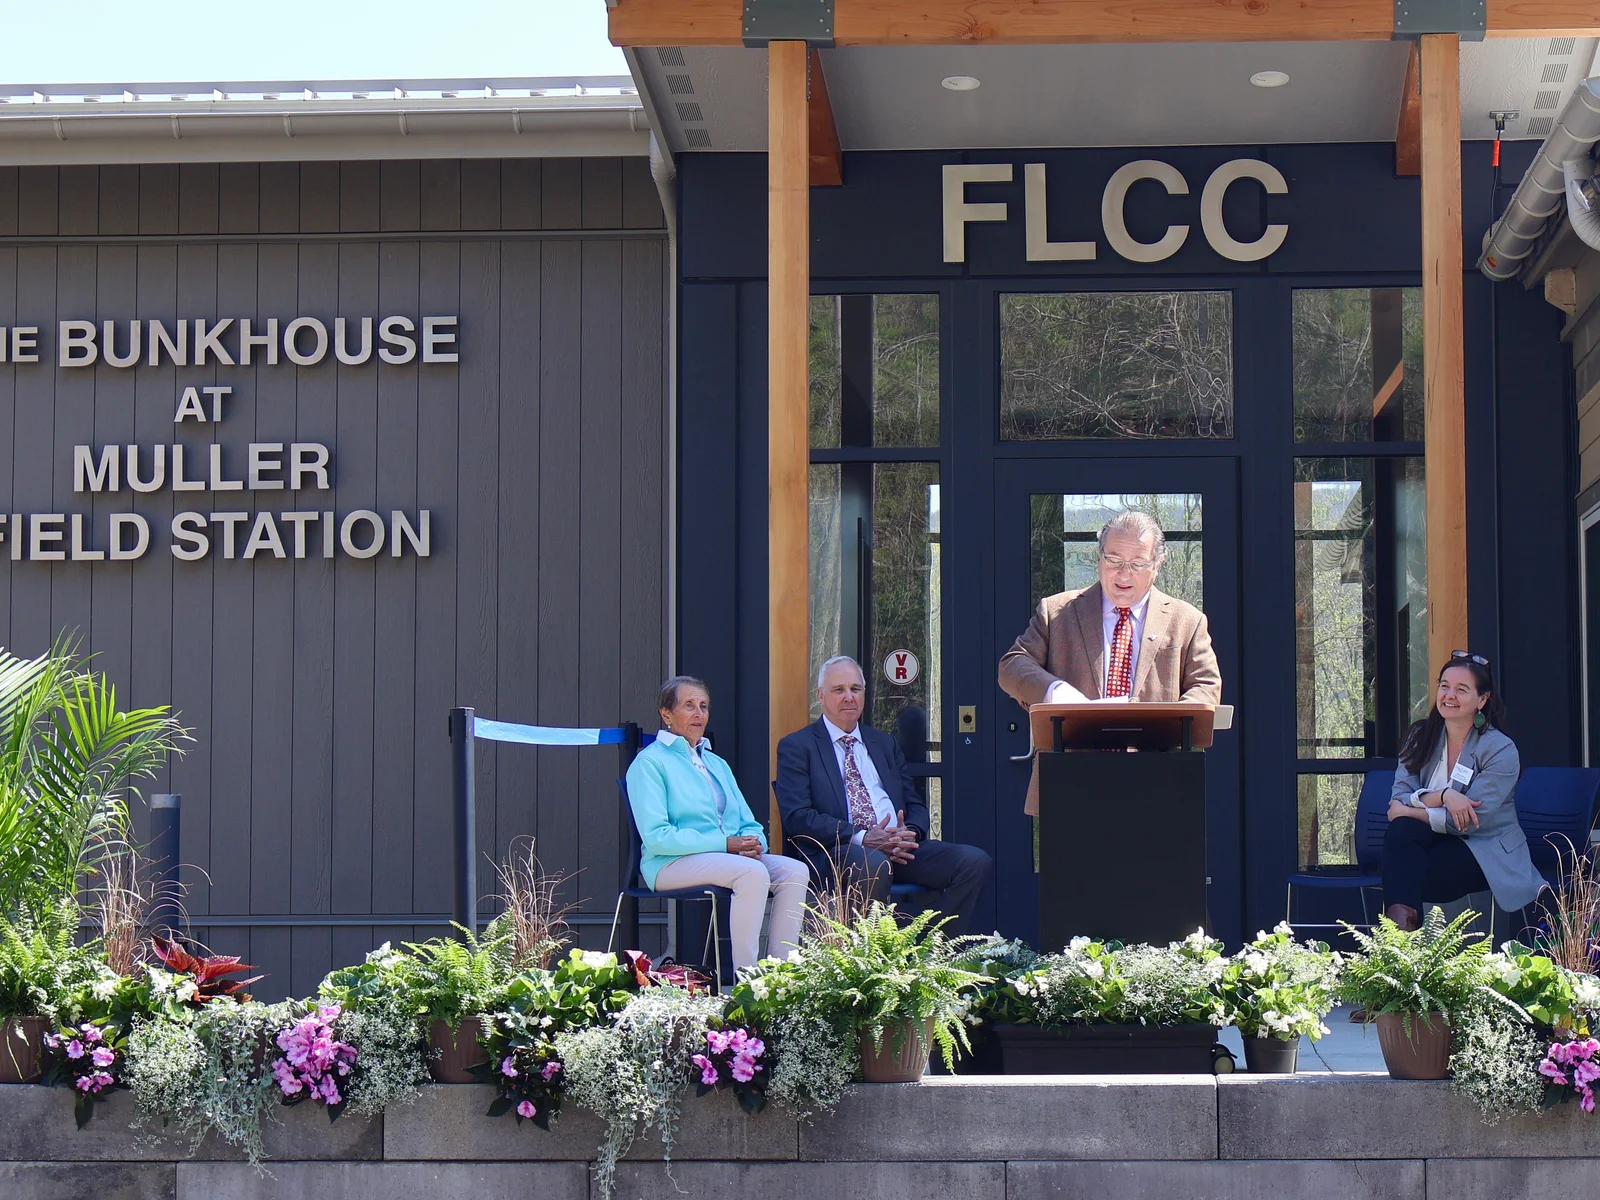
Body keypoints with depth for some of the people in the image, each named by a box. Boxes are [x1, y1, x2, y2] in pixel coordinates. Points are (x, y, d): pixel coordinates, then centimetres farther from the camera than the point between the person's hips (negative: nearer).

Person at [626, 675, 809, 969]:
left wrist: (753, 843, -6)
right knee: (754, 873, -33)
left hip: (730, 855, 7)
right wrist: (723, 843, -16)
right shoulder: (650, 763, 0)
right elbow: (656, 837, -12)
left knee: (795, 872, -19)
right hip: (671, 864, -7)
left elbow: (748, 824, 20)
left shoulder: (716, 764, 26)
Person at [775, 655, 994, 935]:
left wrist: (910, 833, -4)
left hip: (902, 848, 6)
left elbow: (916, 805, 22)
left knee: (977, 862, -18)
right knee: (873, 866, -41)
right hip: (837, 852, -6)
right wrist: (861, 838, -16)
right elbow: (798, 817, -5)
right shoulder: (797, 747, 8)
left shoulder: (885, 744, 26)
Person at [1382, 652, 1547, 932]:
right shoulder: (1420, 737, 6)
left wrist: (1406, 810, -13)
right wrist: (1442, 796, -25)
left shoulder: (1501, 750, -10)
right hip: (1436, 844, 5)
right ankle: (1399, 921, -40)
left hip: (1487, 852, -4)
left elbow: (1466, 822, -17)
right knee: (1401, 830, -32)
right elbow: (1399, 798, -7)